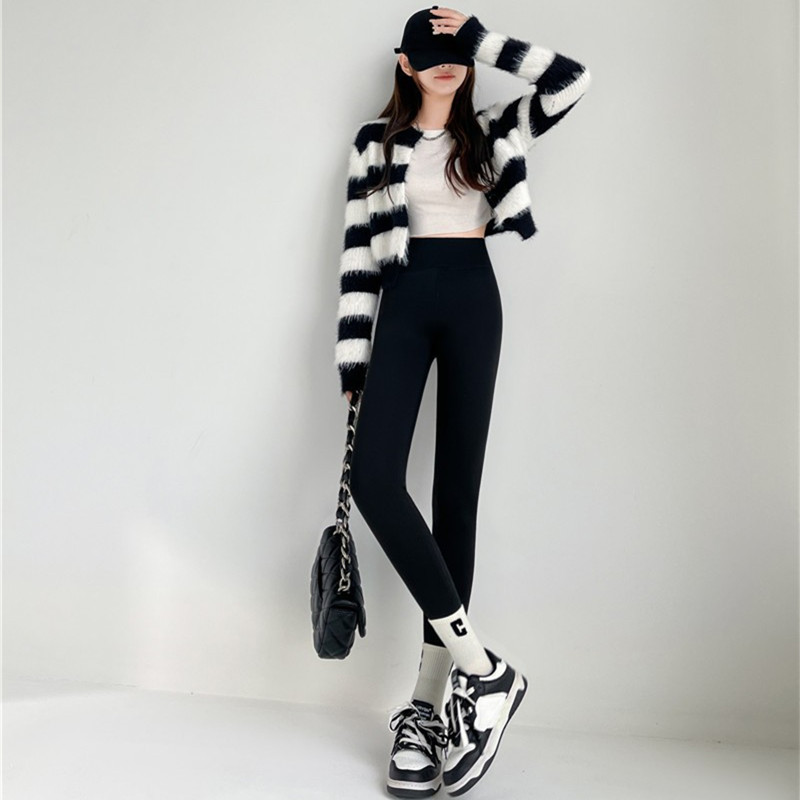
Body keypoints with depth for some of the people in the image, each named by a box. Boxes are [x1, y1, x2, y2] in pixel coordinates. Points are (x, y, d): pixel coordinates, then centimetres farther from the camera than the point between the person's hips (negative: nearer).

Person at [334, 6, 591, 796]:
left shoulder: (493, 131, 14)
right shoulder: (375, 141, 11)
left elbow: (572, 78, 0)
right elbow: (358, 252, 5)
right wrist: (353, 361, -2)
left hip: (473, 297, 1)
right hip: (406, 301, 0)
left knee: (457, 490, -2)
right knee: (375, 478, -21)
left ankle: (428, 703, 5)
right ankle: (481, 668, -15)